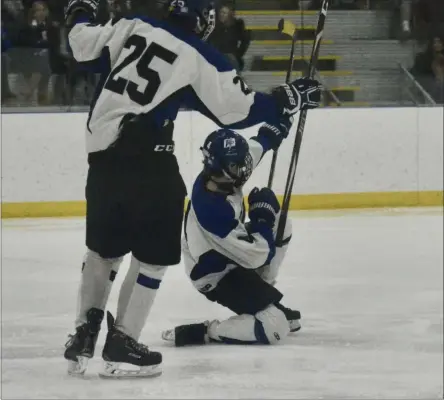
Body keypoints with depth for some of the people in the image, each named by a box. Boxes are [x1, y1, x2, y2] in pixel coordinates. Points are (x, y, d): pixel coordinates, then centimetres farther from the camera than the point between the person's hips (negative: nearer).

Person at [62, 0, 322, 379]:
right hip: (144, 158, -6)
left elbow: (85, 46, 14)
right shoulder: (201, 60, -4)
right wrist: (290, 99, 11)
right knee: (153, 254, 5)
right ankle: (121, 344, 2)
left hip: (102, 149, 6)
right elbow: (238, 109, 0)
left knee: (105, 246, 21)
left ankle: (85, 334, 20)